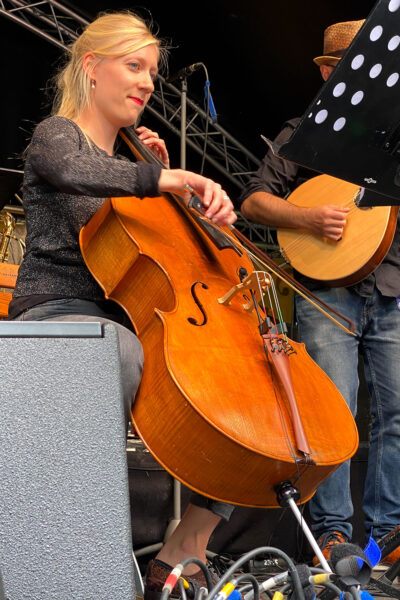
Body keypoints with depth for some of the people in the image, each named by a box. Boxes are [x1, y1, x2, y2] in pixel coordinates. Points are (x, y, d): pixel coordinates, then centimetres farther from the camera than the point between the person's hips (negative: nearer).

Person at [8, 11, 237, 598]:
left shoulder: (126, 158, 24)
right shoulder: (56, 133, 3)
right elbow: (71, 169, -25)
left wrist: (164, 177, 10)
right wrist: (159, 178, -34)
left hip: (127, 318, 8)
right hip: (56, 314, -7)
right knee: (119, 351, -43)